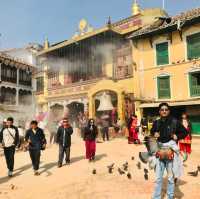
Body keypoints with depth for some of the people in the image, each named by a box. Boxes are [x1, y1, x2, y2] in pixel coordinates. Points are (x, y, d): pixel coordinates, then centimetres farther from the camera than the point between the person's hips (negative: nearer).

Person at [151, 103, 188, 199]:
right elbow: (152, 131, 20)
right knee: (158, 178, 10)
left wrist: (177, 137, -10)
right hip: (159, 150, 3)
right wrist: (154, 134, -1)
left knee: (171, 177, 10)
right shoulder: (156, 122, 3)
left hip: (171, 150, -2)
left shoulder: (174, 122, -6)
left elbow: (185, 132, 6)